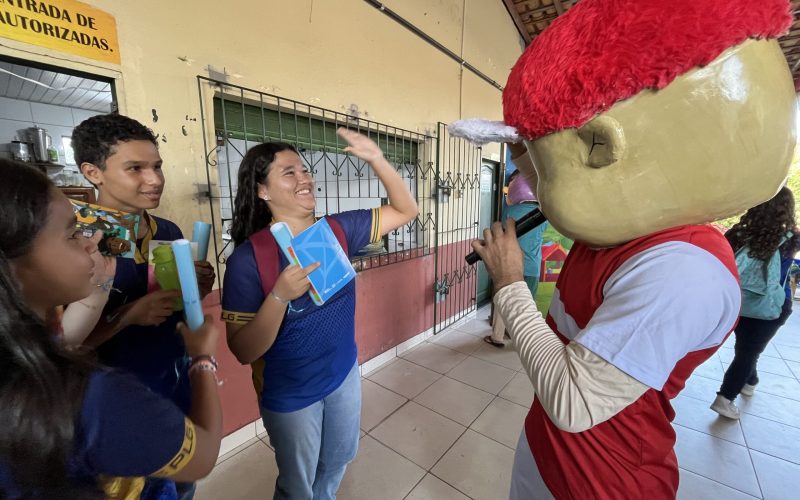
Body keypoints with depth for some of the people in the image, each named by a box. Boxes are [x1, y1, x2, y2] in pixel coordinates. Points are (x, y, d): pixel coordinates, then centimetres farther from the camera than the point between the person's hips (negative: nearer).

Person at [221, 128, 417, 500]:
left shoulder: (337, 230, -11)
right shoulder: (248, 257, -22)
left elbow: (405, 211, -9)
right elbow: (243, 352, -21)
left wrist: (377, 160, -22)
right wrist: (280, 295, -38)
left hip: (345, 374, 4)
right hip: (290, 393, -4)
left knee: (338, 461, 31)